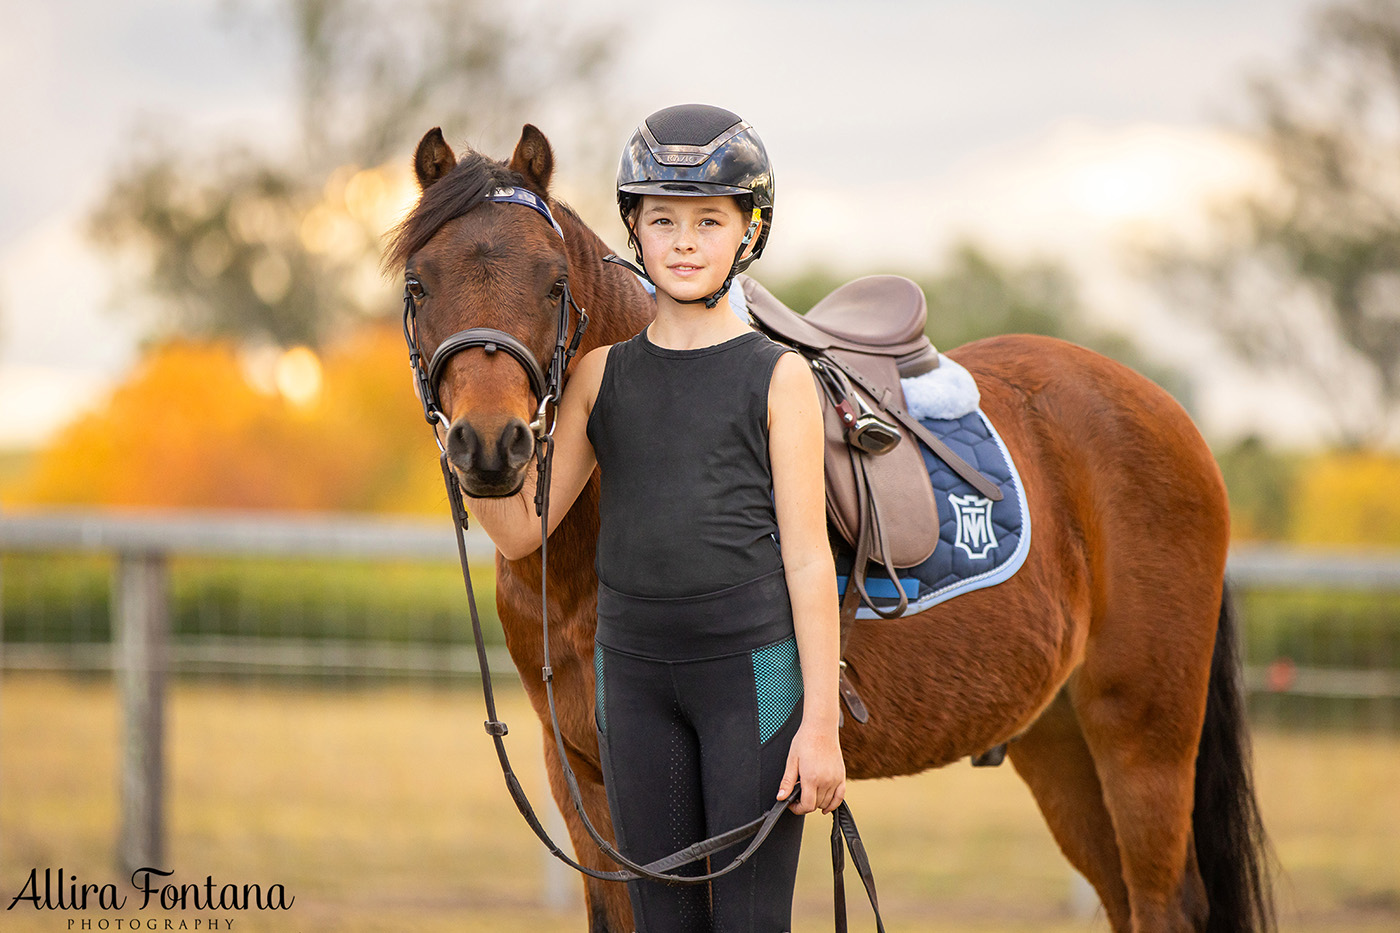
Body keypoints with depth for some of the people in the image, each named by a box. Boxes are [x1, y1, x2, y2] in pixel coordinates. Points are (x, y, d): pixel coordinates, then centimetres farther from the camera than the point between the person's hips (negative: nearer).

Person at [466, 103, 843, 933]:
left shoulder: (779, 377, -3)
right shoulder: (603, 373, 7)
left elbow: (808, 559, -5)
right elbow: (522, 529, 7)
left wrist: (821, 724, -10)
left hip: (753, 667, -4)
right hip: (635, 673, 4)